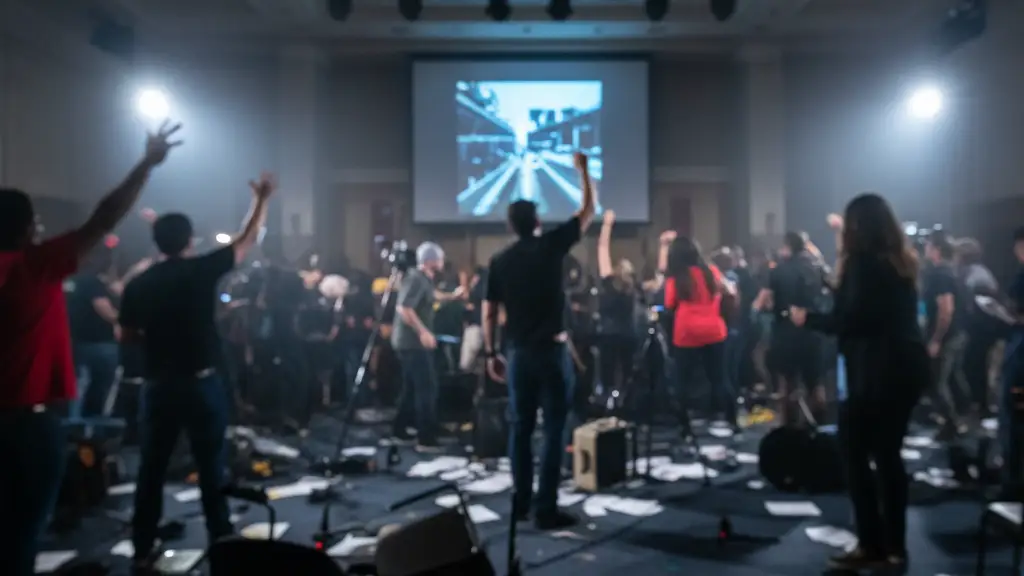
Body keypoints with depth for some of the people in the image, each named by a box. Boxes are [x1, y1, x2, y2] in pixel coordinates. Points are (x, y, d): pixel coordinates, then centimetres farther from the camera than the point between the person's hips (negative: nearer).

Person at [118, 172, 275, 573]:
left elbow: (128, 336, 9)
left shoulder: (138, 285, 1)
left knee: (151, 470, 11)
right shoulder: (202, 270, -7)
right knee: (211, 467, 8)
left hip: (158, 386, 3)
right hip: (203, 383, -2)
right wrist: (261, 199, 15)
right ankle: (220, 541, 16)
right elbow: (247, 241, 4)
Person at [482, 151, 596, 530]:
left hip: (517, 352, 4)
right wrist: (583, 169, 17)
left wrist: (491, 353, 12)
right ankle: (546, 509, 0)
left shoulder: (499, 261, 5)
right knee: (554, 429, 0)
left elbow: (489, 313, 4)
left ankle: (521, 503, 18)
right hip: (551, 350, -4)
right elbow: (589, 211, 6)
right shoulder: (550, 246, -4)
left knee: (520, 427, 12)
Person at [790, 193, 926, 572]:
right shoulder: (901, 260, 13)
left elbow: (849, 320, -18)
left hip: (877, 371, -8)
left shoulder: (862, 260, -11)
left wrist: (807, 318, -6)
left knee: (855, 454, 2)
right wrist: (842, 277, 14)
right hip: (906, 366, 8)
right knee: (888, 455, 14)